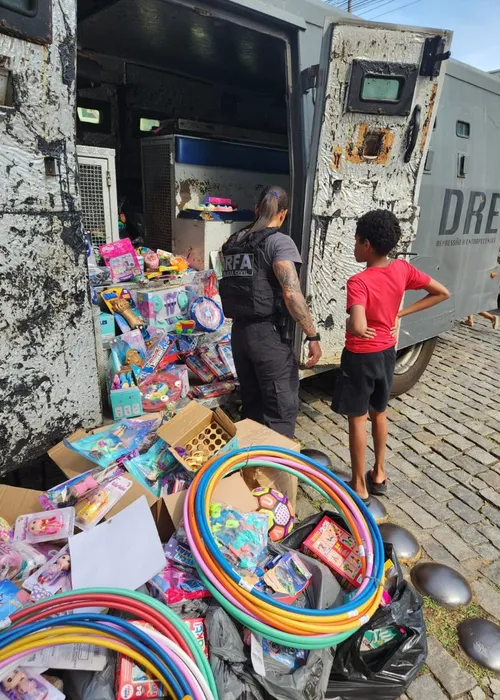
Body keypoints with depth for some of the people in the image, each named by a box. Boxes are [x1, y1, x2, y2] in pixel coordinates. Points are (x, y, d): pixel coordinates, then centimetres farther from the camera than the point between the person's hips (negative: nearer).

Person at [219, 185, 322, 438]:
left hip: (239, 331, 7)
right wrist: (313, 336, -16)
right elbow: (291, 293, -21)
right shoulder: (279, 242, -11)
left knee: (251, 403, 20)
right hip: (269, 334, -7)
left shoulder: (233, 242, 11)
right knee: (281, 408, 5)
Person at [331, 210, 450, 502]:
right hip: (387, 353, 7)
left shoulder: (359, 282, -25)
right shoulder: (403, 269, -6)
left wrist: (349, 324, -16)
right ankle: (379, 474, 37)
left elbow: (359, 327, -40)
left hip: (361, 357, -6)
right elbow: (442, 293, 4)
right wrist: (400, 313, 2)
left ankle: (359, 486, 22)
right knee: (380, 413, 22)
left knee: (358, 419, 8)